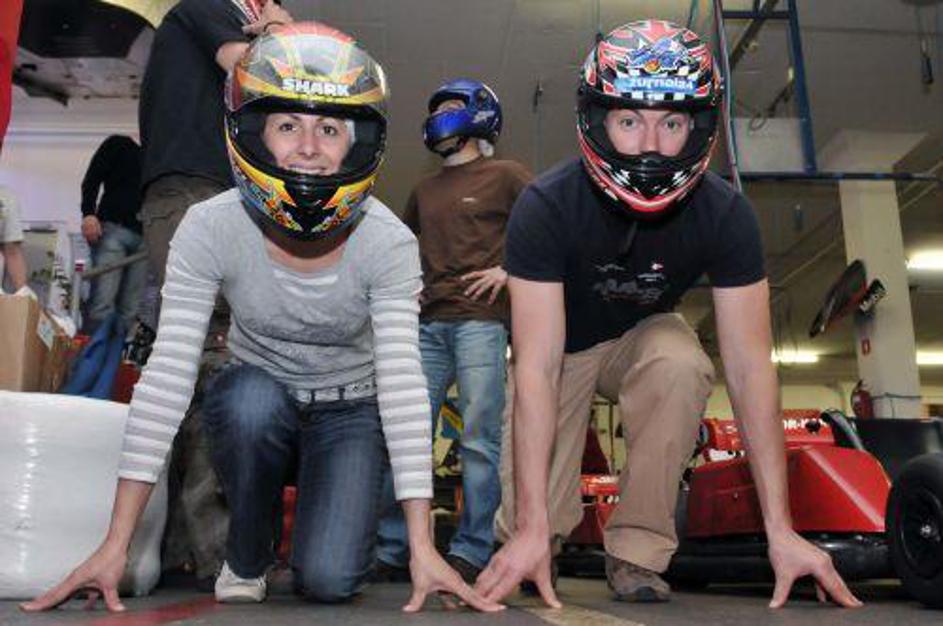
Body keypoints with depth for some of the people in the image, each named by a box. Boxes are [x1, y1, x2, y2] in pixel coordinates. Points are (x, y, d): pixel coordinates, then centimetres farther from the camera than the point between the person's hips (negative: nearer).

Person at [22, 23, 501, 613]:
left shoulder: (388, 242, -23)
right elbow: (168, 373, -24)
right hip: (254, 408, 1)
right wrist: (116, 544, -27)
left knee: (328, 579, -20)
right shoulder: (211, 228, -22)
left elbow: (403, 382, -28)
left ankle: (344, 504, 18)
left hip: (350, 414, -1)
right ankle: (246, 559, -6)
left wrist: (423, 548, -32)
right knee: (254, 398, -35)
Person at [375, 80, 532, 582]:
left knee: (479, 438, -6)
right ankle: (391, 548, 8)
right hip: (429, 323, 6)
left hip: (480, 320, -5)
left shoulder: (504, 175, 8)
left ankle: (471, 550, 0)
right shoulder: (424, 191, 25)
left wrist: (509, 269, -7)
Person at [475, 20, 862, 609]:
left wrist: (780, 529, -30)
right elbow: (537, 369, -35)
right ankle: (523, 544, 26)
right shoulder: (545, 206, -31)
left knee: (683, 366, -34)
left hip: (643, 335, 2)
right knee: (525, 518, -14)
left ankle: (638, 550, -17)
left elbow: (750, 367, -25)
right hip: (560, 345, -1)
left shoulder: (726, 216, -25)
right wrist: (532, 528, -40)